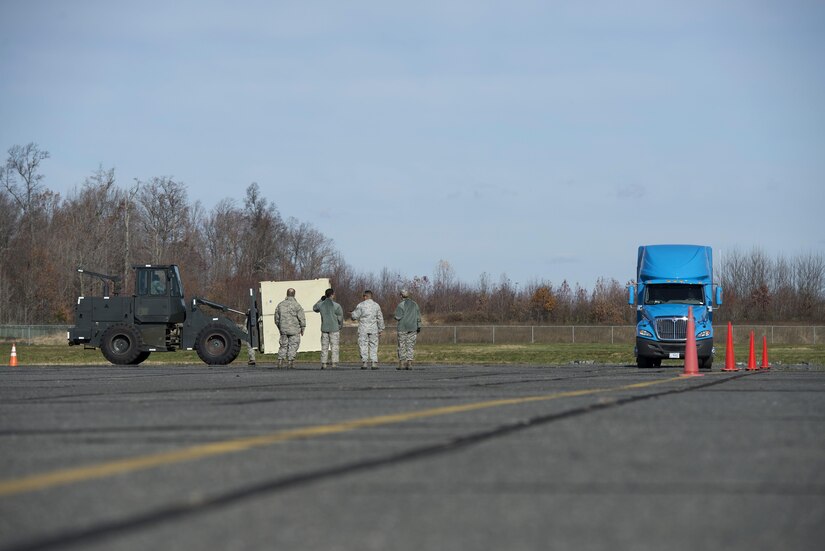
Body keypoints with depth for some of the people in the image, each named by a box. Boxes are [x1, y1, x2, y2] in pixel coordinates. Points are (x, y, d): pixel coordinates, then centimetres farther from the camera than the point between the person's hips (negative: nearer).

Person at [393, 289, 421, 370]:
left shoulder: (401, 305, -9)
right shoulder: (414, 304, 6)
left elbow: (398, 317, -12)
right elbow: (418, 317, 8)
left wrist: (394, 316, 9)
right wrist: (419, 327, 14)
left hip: (403, 328, -4)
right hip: (412, 328, 4)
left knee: (402, 346, 3)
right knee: (411, 346, 5)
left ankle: (401, 364, 2)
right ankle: (409, 363, -2)